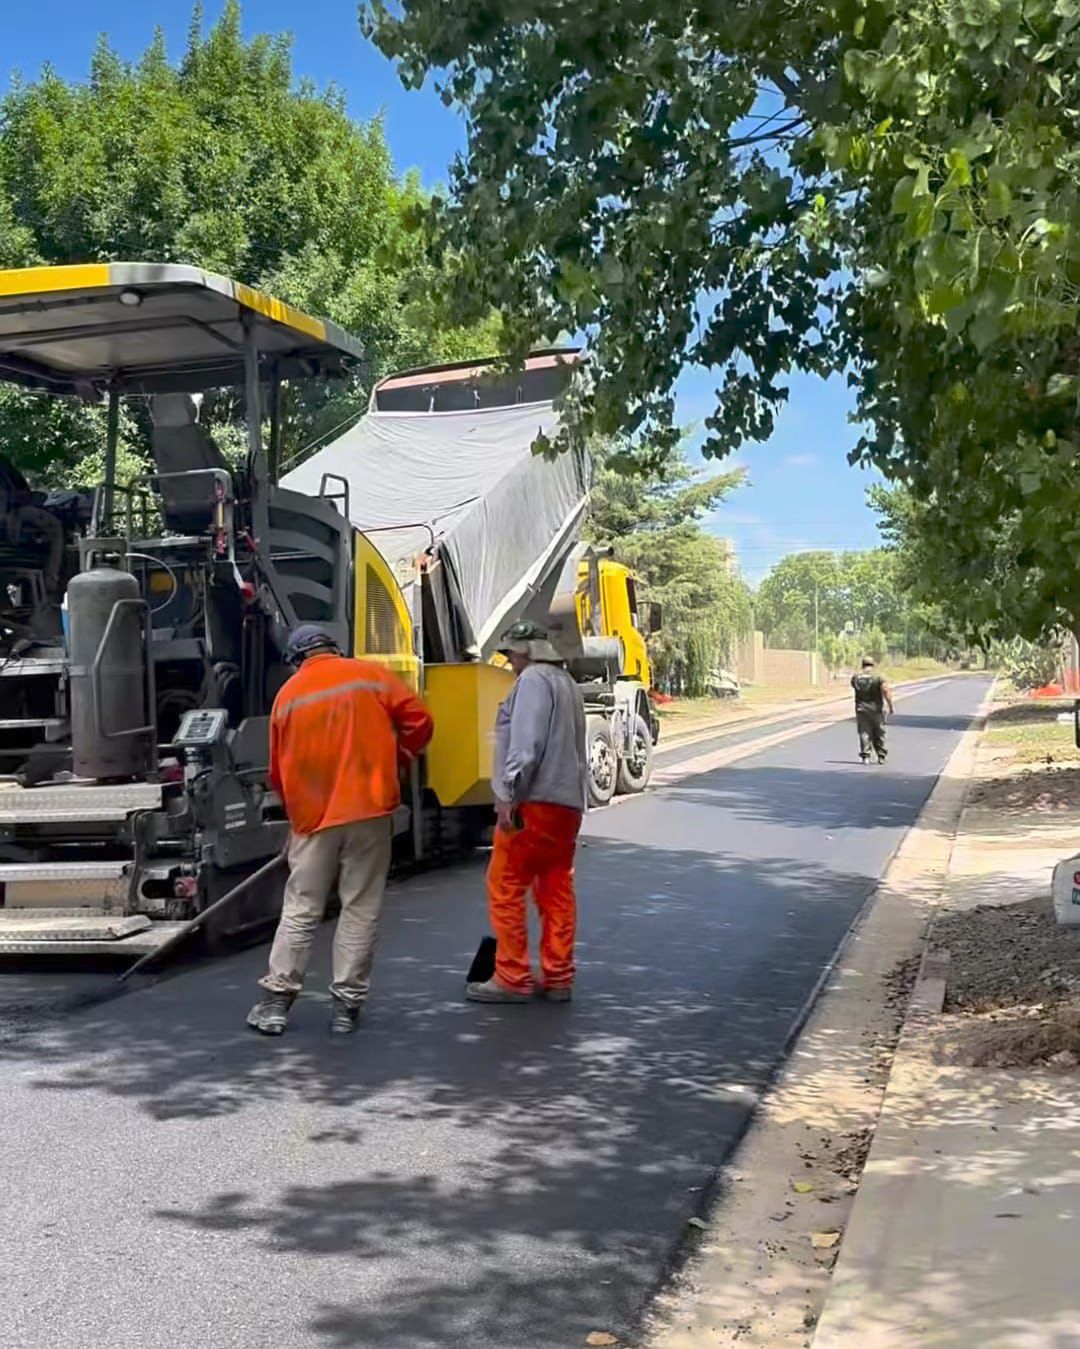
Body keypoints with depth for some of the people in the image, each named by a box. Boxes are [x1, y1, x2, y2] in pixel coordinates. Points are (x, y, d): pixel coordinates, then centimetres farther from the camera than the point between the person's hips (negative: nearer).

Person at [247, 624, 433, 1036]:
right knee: (360, 910, 4)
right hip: (369, 809, -1)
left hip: (312, 815, 2)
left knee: (300, 910, 9)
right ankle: (347, 1004, 5)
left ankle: (276, 999, 9)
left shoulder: (288, 694, 7)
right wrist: (392, 762, 12)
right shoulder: (371, 676, 2)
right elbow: (419, 721, -3)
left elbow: (279, 769, 11)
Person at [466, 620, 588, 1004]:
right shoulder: (567, 684, 24)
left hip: (535, 800, -10)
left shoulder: (533, 680, -7)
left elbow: (527, 741, -18)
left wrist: (508, 792, -20)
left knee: (505, 888, -4)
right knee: (557, 890, 10)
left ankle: (512, 979, -3)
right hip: (569, 802, 10)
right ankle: (558, 978, 12)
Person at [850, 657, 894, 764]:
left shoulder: (856, 677, 2)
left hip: (861, 709, 1)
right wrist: (890, 706, -11)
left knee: (864, 733, 2)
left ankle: (865, 756, -8)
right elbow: (886, 691, -17)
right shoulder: (877, 677, -7)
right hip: (876, 709, -1)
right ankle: (881, 756, 14)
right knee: (878, 734, 11)